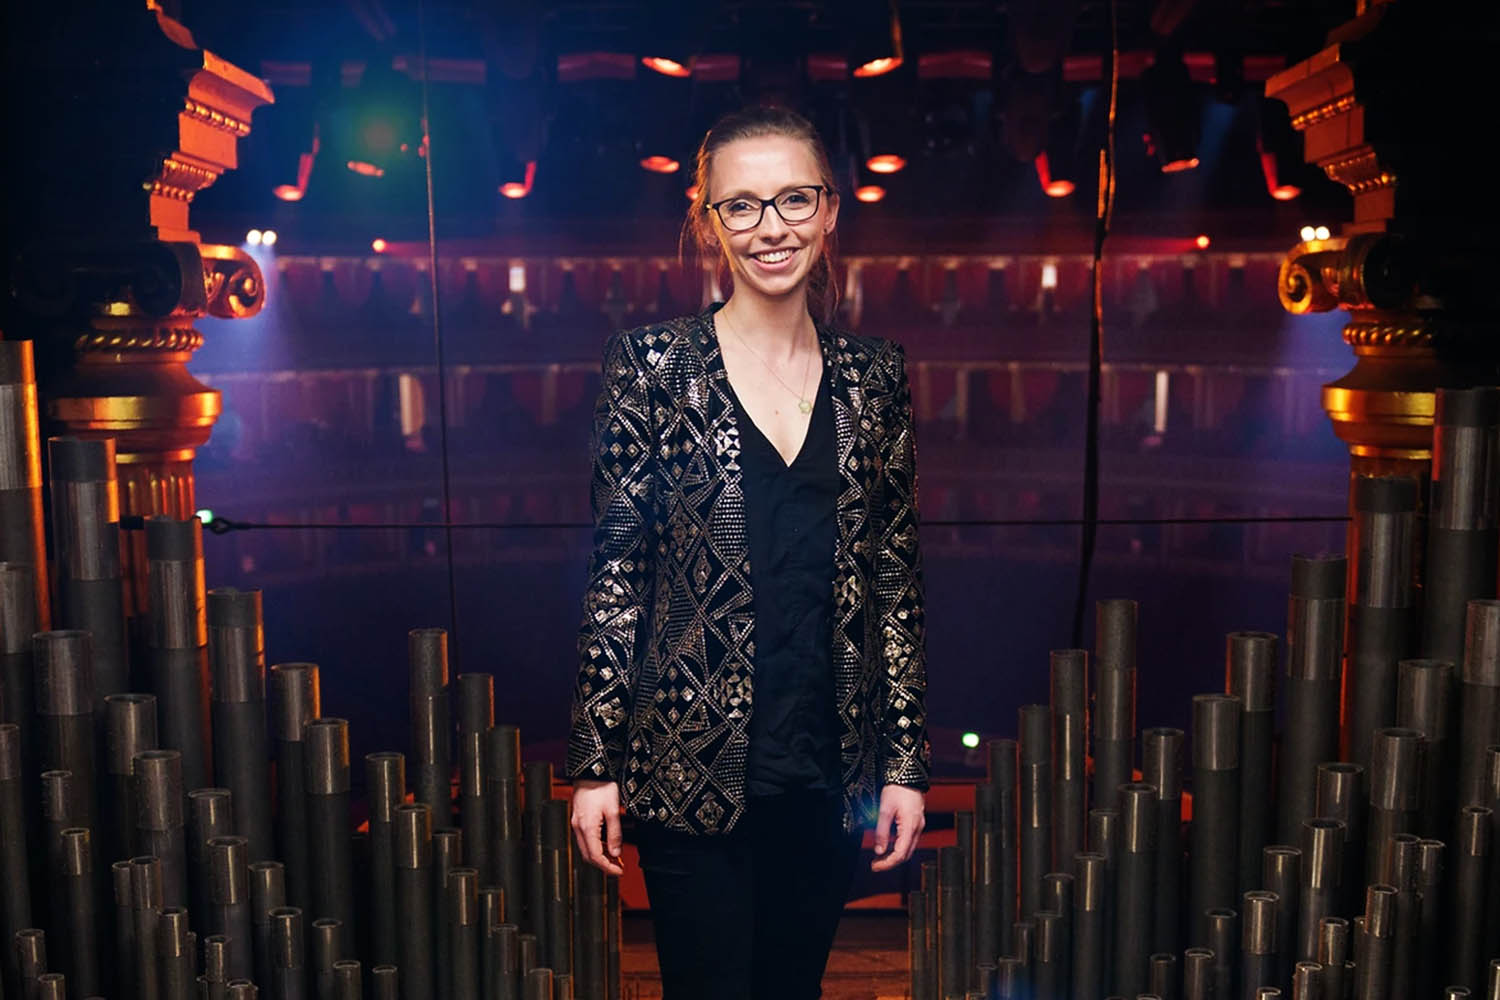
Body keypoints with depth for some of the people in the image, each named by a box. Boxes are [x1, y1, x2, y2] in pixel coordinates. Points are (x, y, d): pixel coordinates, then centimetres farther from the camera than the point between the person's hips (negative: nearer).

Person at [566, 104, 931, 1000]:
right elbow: (615, 571, -4)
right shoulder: (654, 368, -5)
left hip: (827, 769, 4)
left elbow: (898, 580, 6)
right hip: (691, 771, -3)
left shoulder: (873, 378, 4)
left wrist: (906, 760, 5)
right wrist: (596, 761, -5)